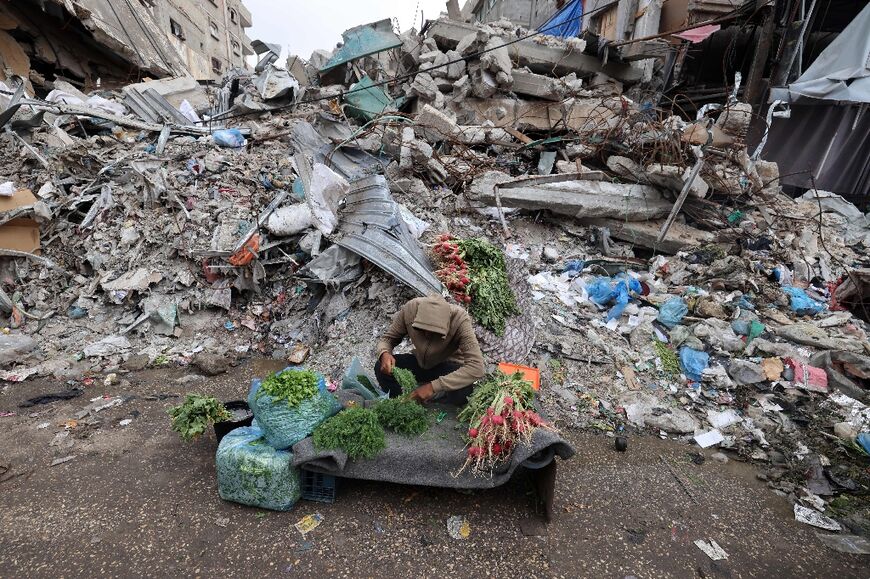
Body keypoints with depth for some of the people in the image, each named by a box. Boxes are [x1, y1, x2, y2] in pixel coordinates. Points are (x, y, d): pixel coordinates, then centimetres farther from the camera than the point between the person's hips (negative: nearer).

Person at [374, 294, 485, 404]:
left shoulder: (460, 319, -33)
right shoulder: (410, 309, -25)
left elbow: (476, 367, -39)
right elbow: (387, 337, -8)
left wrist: (433, 386, -42)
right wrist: (384, 354, -33)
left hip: (449, 368, -3)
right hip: (419, 362, 3)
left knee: (464, 388, -35)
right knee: (381, 368, -21)